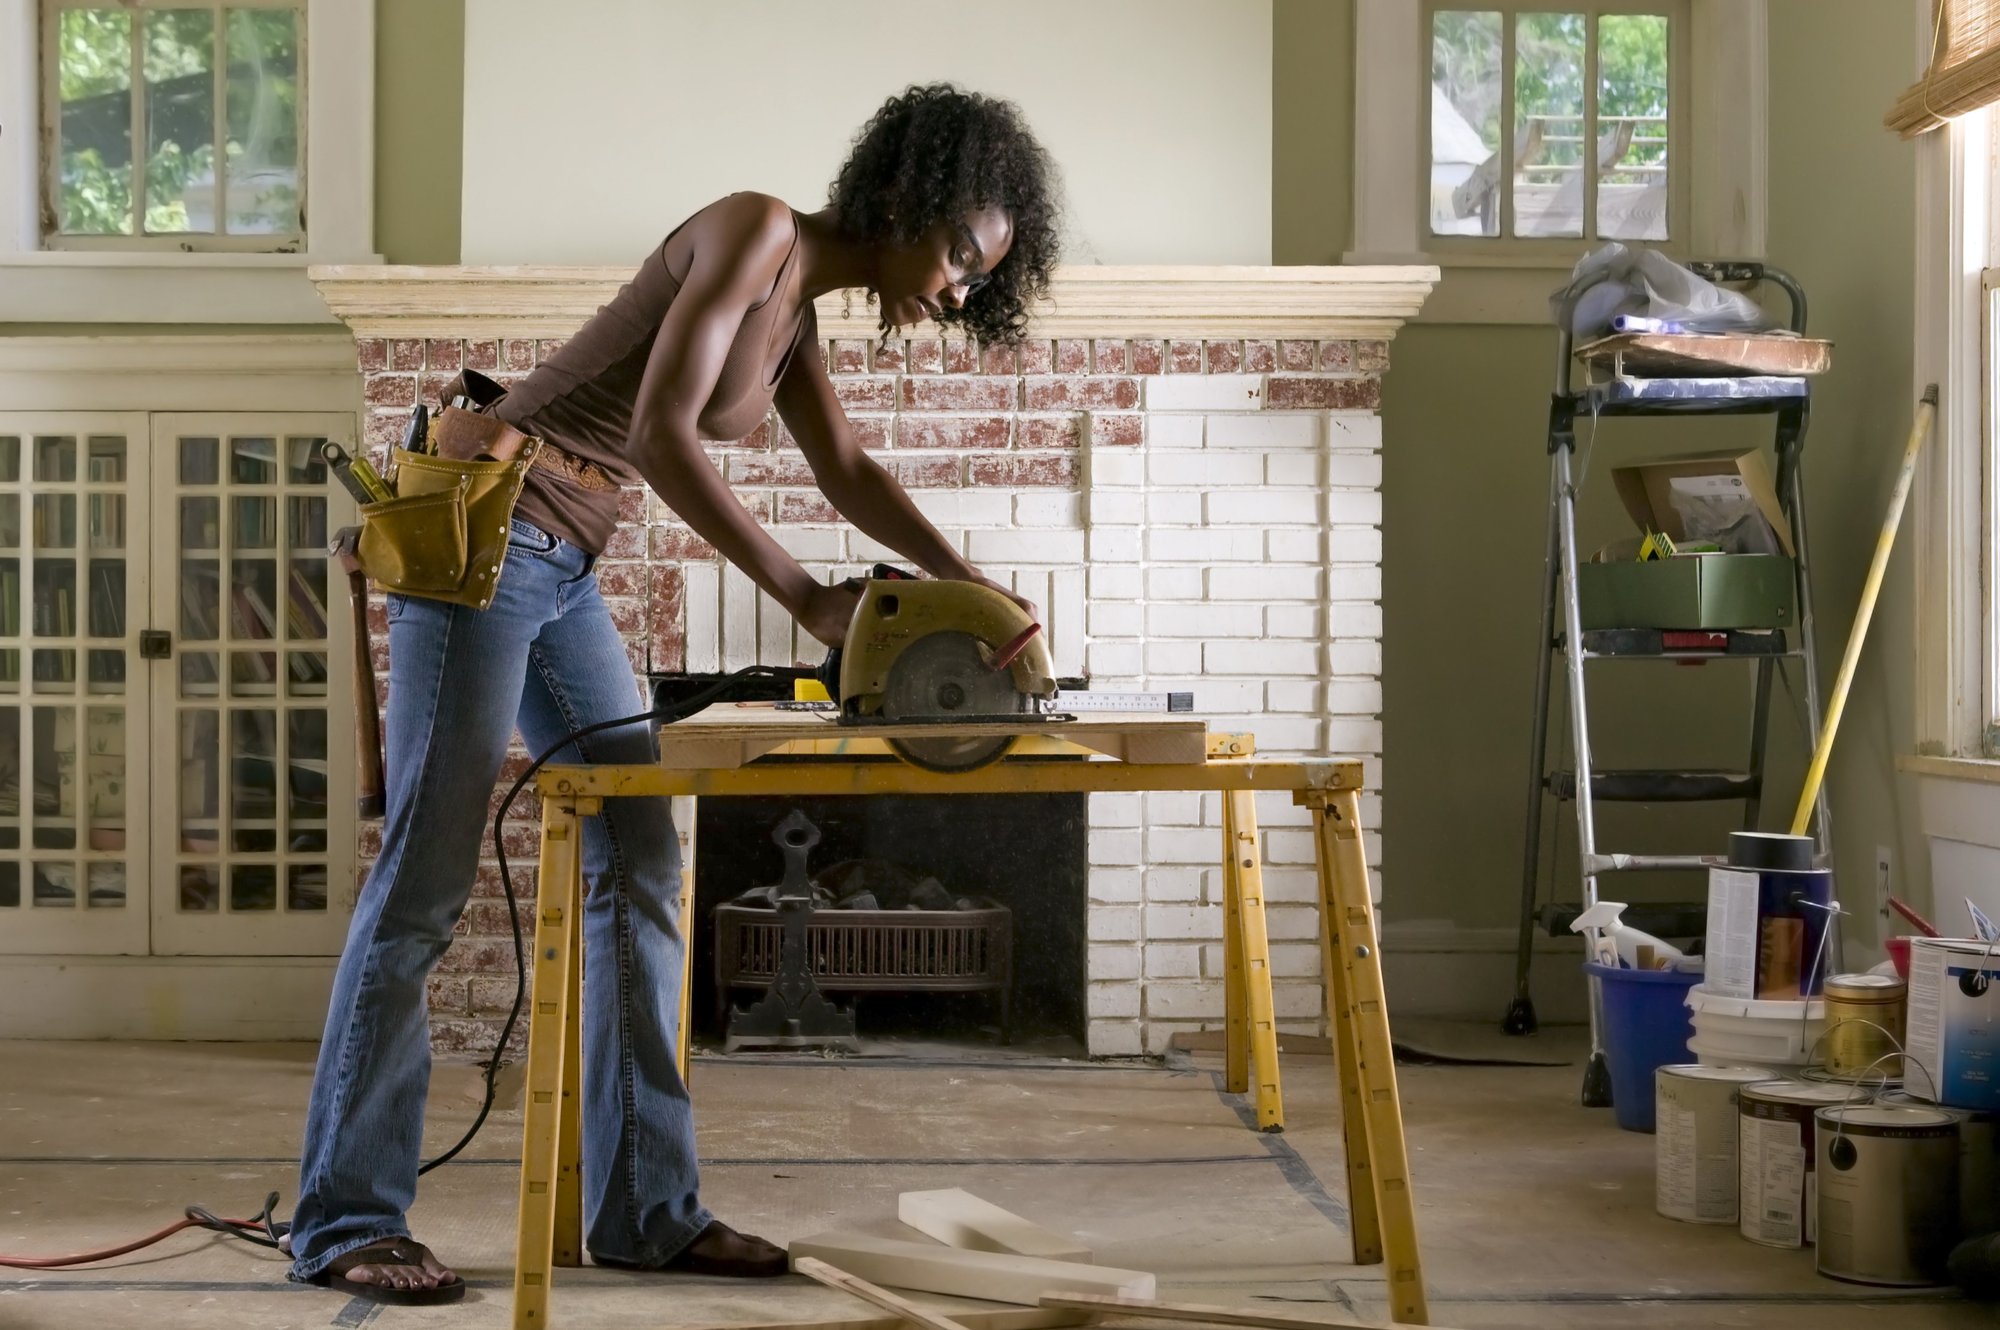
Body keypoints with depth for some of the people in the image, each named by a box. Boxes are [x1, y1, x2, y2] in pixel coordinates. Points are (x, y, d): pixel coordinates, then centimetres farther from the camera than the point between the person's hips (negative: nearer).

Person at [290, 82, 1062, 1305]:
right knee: (425, 882, -6)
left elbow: (849, 473, 22)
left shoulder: (795, 308, 14)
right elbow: (660, 434, -22)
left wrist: (970, 585, 7)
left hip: (560, 570, 10)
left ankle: (644, 1206, 10)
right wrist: (803, 596, -20)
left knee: (639, 868, 6)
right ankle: (346, 1219, 2)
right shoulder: (757, 231, -14)